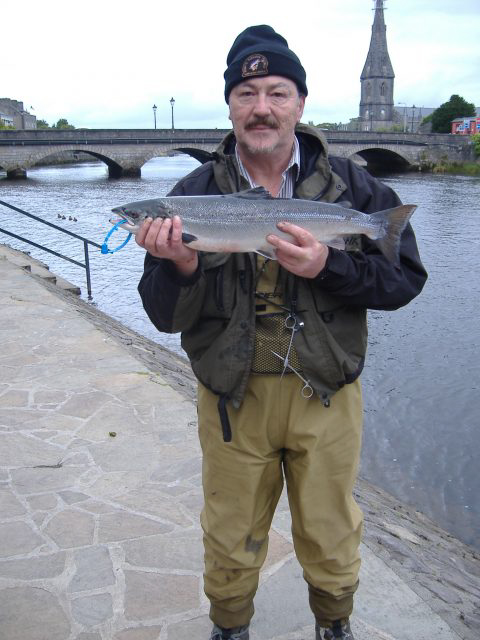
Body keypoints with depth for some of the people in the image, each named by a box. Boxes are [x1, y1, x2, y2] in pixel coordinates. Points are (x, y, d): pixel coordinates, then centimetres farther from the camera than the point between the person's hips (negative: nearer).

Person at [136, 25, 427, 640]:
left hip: (325, 397, 0)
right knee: (231, 543, 18)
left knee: (329, 538, 18)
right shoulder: (194, 194, -4)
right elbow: (166, 317, -4)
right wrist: (180, 266, -25)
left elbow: (405, 278, -5)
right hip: (232, 399, 1)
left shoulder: (350, 186, -4)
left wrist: (329, 267, -21)